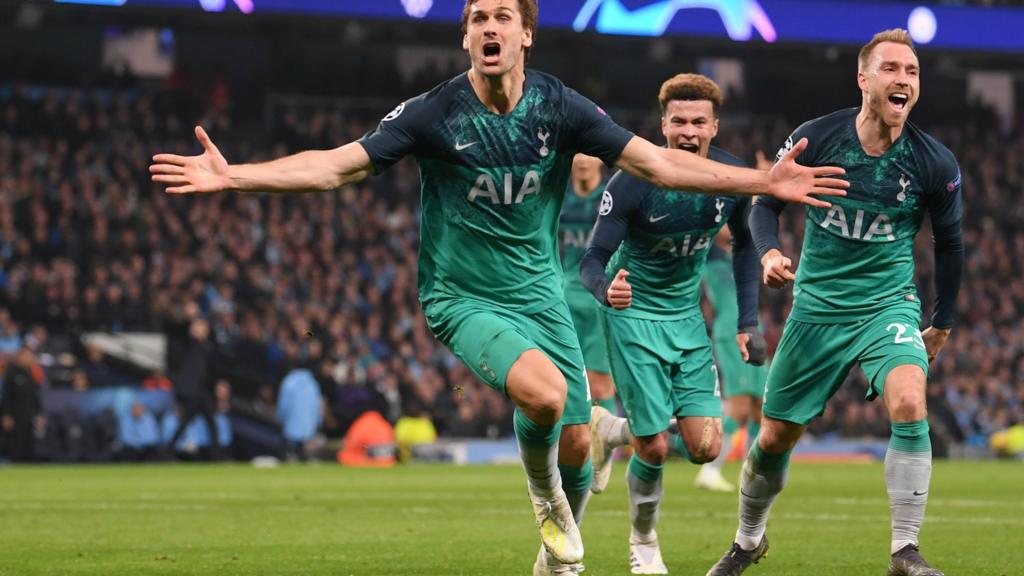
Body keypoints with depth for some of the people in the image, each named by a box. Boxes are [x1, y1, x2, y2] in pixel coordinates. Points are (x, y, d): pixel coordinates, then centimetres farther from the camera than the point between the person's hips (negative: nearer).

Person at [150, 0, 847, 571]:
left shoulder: (560, 107, -7)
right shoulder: (434, 113, -13)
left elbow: (658, 162, -5)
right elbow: (333, 165, -12)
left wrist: (764, 181, -12)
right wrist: (232, 175, -23)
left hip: (540, 294, 4)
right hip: (463, 297, -3)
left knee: (577, 442, 2)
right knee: (543, 391, -30)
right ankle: (543, 492, 3)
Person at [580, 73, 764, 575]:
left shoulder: (732, 177, -9)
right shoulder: (634, 181, -22)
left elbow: (744, 245, 10)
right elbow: (592, 261, -21)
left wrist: (747, 322, 5)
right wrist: (606, 288, -45)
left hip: (687, 314, 5)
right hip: (634, 314, -4)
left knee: (705, 448, -4)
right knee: (655, 449, -9)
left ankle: (612, 429, 25)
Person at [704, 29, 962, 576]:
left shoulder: (934, 163, -10)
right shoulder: (815, 138, -11)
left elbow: (948, 242, 6)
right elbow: (765, 203, 3)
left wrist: (942, 324, 12)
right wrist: (769, 253, -17)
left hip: (888, 305, -1)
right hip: (816, 308, 1)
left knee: (909, 405, -29)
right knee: (774, 438, 8)